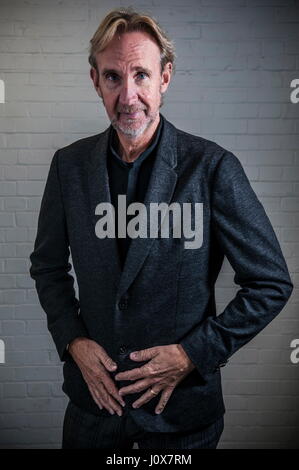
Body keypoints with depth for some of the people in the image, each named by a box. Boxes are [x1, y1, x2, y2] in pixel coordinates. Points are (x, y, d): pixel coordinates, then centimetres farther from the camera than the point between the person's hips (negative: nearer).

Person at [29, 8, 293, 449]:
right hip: (93, 395, 3)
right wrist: (73, 341, -6)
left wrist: (191, 355, -14)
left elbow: (272, 284, -11)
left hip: (181, 405, -3)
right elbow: (48, 266, 7)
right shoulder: (70, 163, -4)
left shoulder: (213, 167, -16)